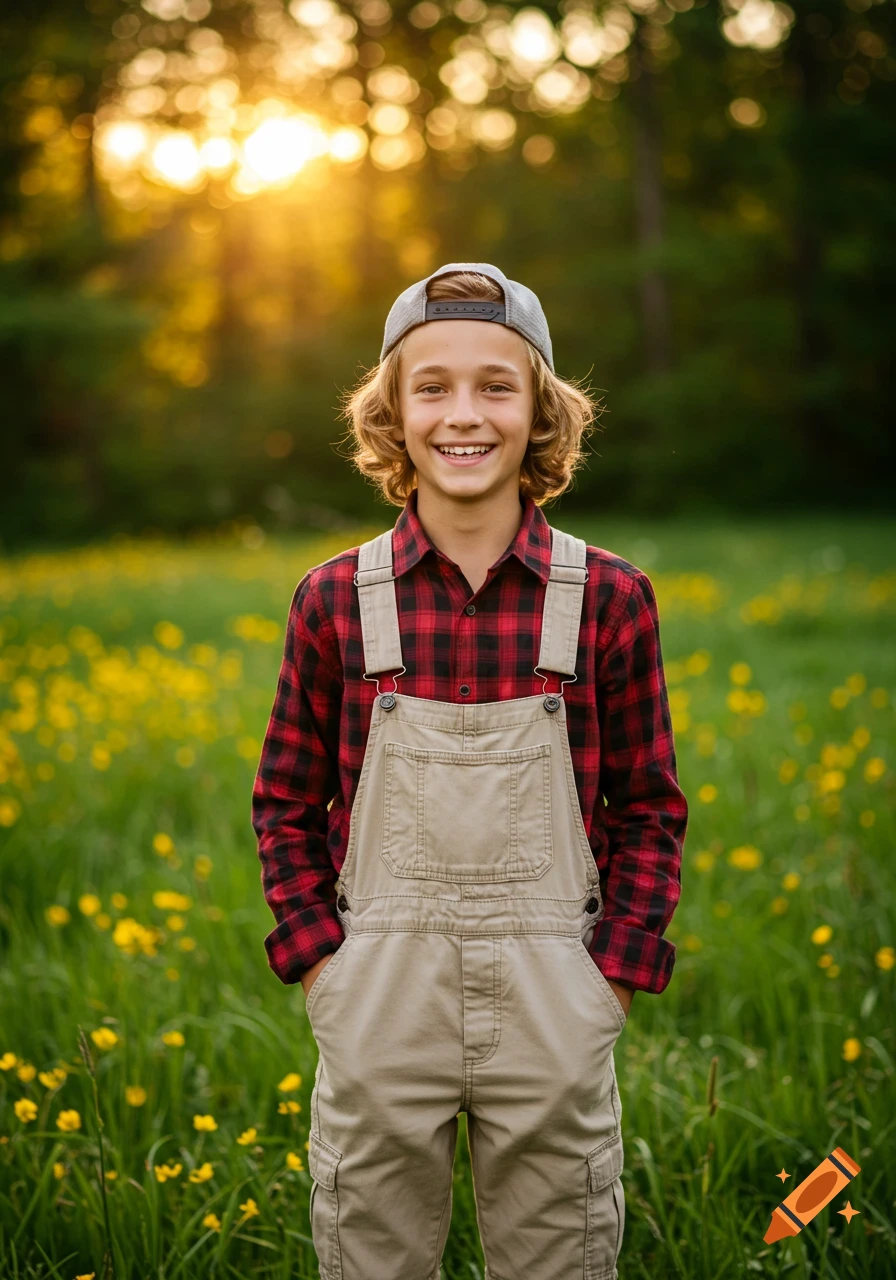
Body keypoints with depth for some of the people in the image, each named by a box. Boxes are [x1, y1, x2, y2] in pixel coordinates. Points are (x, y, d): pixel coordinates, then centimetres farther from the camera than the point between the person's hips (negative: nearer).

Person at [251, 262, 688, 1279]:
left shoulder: (609, 599, -3)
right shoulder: (336, 601, -1)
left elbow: (648, 811, 4)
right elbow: (286, 804, 7)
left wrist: (618, 968, -5)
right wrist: (316, 958, -3)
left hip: (553, 1002, 0)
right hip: (382, 997, 1)